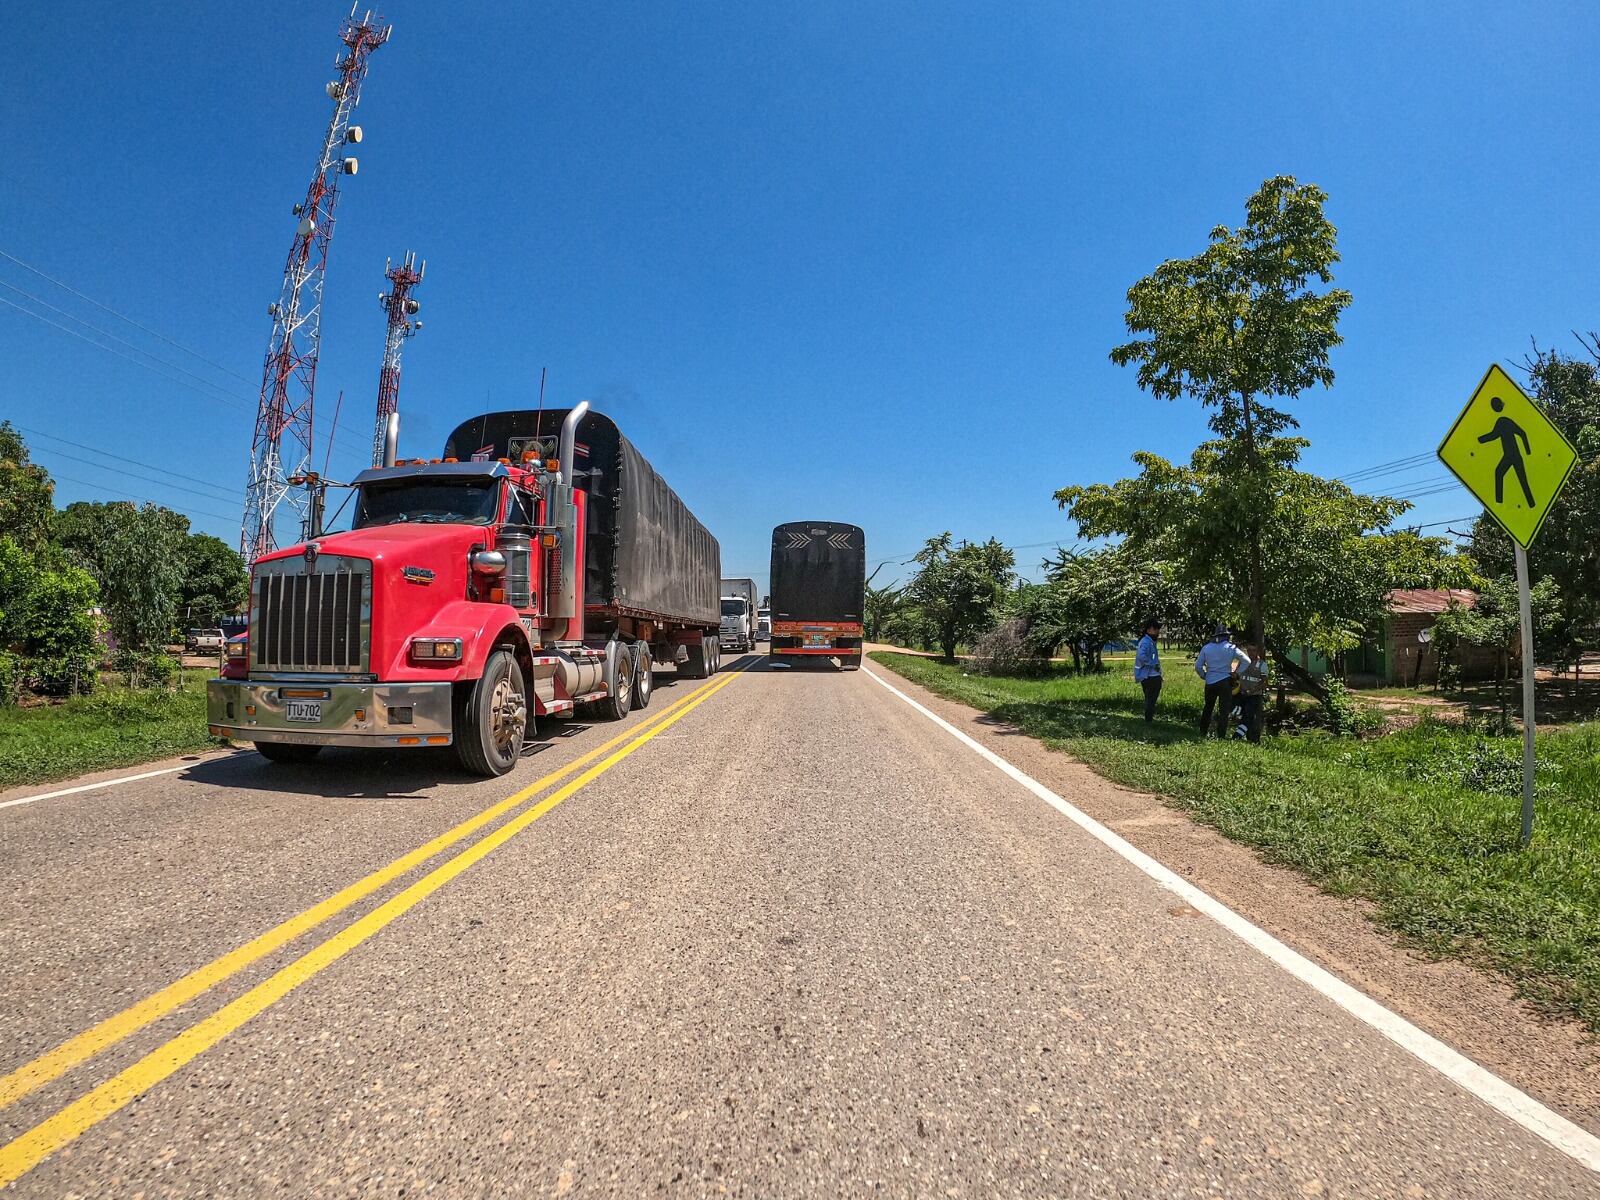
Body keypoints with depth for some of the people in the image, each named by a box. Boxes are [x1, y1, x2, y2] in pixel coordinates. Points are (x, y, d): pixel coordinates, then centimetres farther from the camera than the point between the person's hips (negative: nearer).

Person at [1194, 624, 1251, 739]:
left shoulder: (1206, 648, 0)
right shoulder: (1230, 647, -5)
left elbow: (1198, 666, 2)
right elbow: (1247, 661, -3)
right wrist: (1236, 672, 3)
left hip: (1210, 683, 2)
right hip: (1225, 682, -2)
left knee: (1208, 708, 17)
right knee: (1224, 711, 2)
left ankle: (1203, 732, 23)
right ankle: (1221, 736, 0)